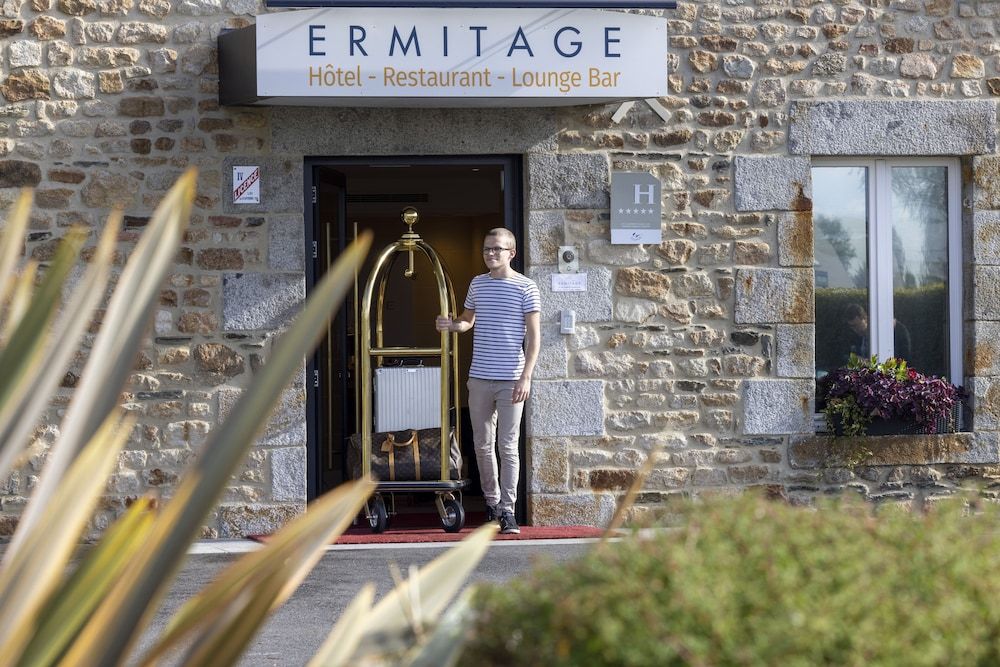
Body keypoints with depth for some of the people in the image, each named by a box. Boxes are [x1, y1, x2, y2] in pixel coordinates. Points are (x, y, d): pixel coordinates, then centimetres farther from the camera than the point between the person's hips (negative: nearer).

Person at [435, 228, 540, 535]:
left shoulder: (526, 288, -3)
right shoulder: (477, 283, 11)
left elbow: (534, 336, -5)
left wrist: (526, 377, -13)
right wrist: (451, 324, 1)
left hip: (511, 380, -5)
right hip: (479, 379, 5)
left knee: (508, 446, -5)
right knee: (483, 445, 10)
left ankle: (507, 510, -2)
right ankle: (492, 502, 24)